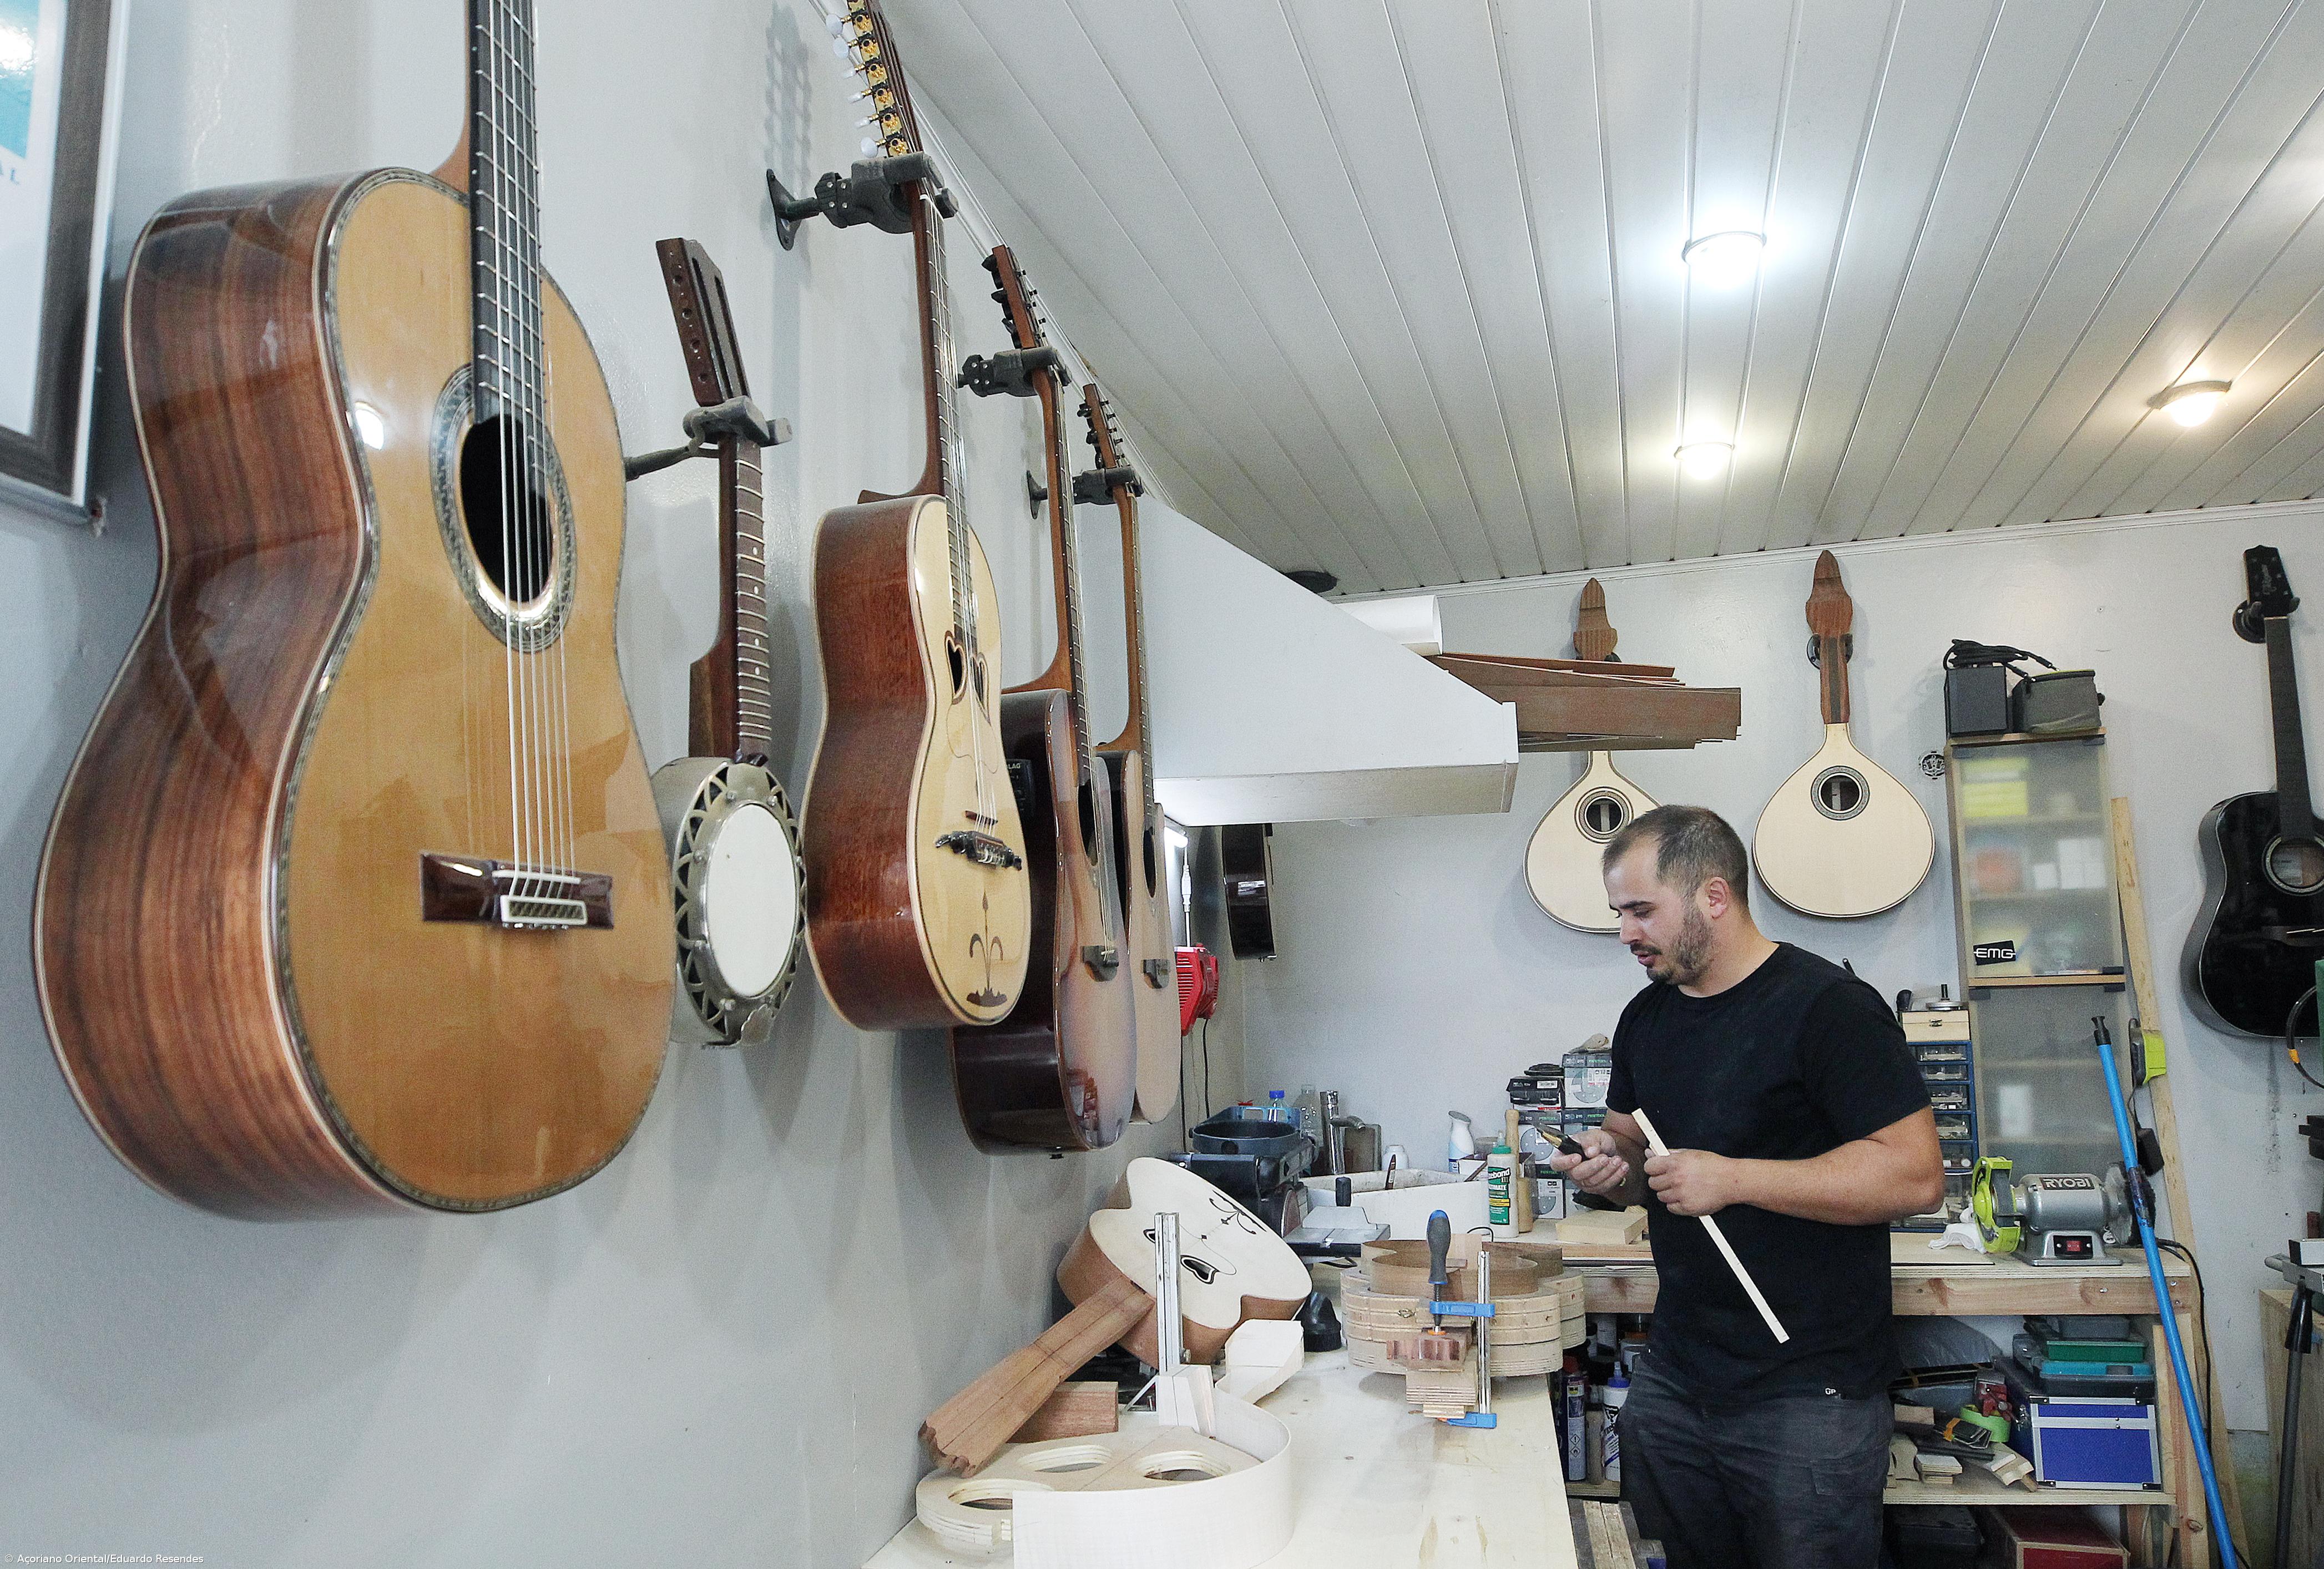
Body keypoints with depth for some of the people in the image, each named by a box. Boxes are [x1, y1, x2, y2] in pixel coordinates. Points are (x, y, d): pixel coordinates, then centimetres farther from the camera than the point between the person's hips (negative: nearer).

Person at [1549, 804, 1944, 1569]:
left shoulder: (1825, 1005, -14)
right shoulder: (1646, 1017, 9)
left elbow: (1916, 1176, -20)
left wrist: (1731, 1178, -23)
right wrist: (1610, 1162, -4)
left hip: (1808, 1397, -7)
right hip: (1672, 1379, 7)